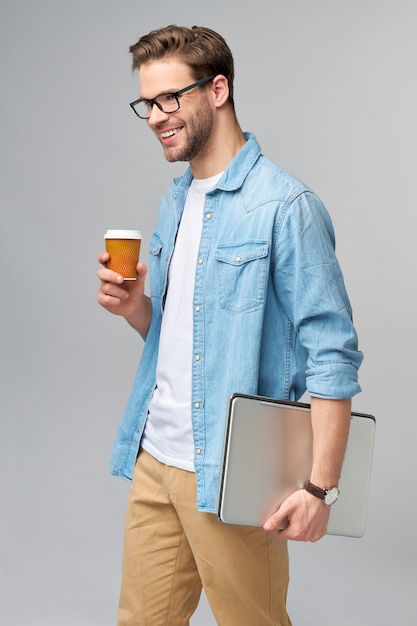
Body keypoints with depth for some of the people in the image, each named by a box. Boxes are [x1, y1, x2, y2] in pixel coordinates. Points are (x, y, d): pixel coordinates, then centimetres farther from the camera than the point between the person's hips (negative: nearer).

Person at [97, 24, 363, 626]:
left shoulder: (284, 205, -14)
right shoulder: (176, 200, 12)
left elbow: (333, 353, -16)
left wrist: (320, 486, -21)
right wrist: (136, 308, -1)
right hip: (154, 458, 7)